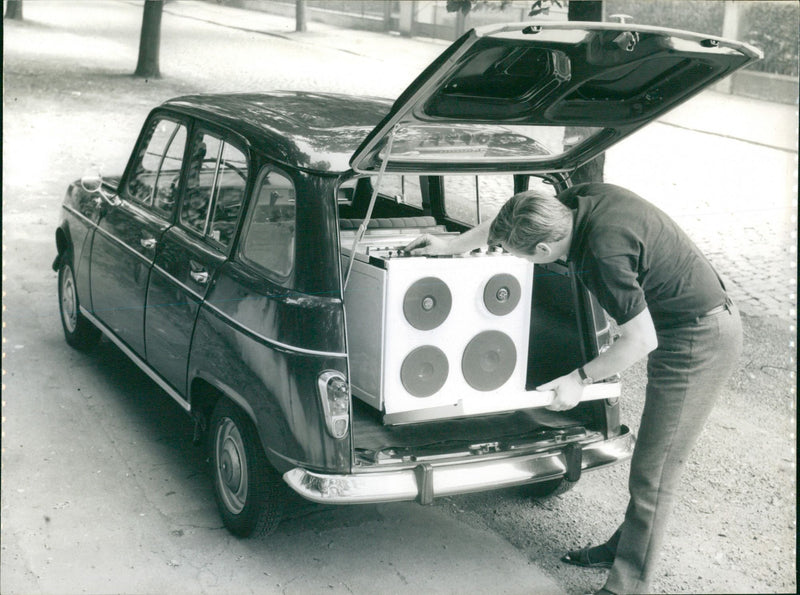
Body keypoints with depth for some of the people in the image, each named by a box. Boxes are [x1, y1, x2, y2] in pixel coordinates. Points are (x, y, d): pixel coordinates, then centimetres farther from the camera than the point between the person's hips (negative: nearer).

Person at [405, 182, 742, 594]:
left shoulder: (604, 251, -31)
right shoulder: (578, 200, -6)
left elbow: (641, 340, -23)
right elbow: (509, 222, 13)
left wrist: (580, 379, -12)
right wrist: (450, 246, 21)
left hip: (699, 341, -10)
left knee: (652, 475, -2)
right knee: (650, 458, 21)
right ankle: (624, 547, 35)